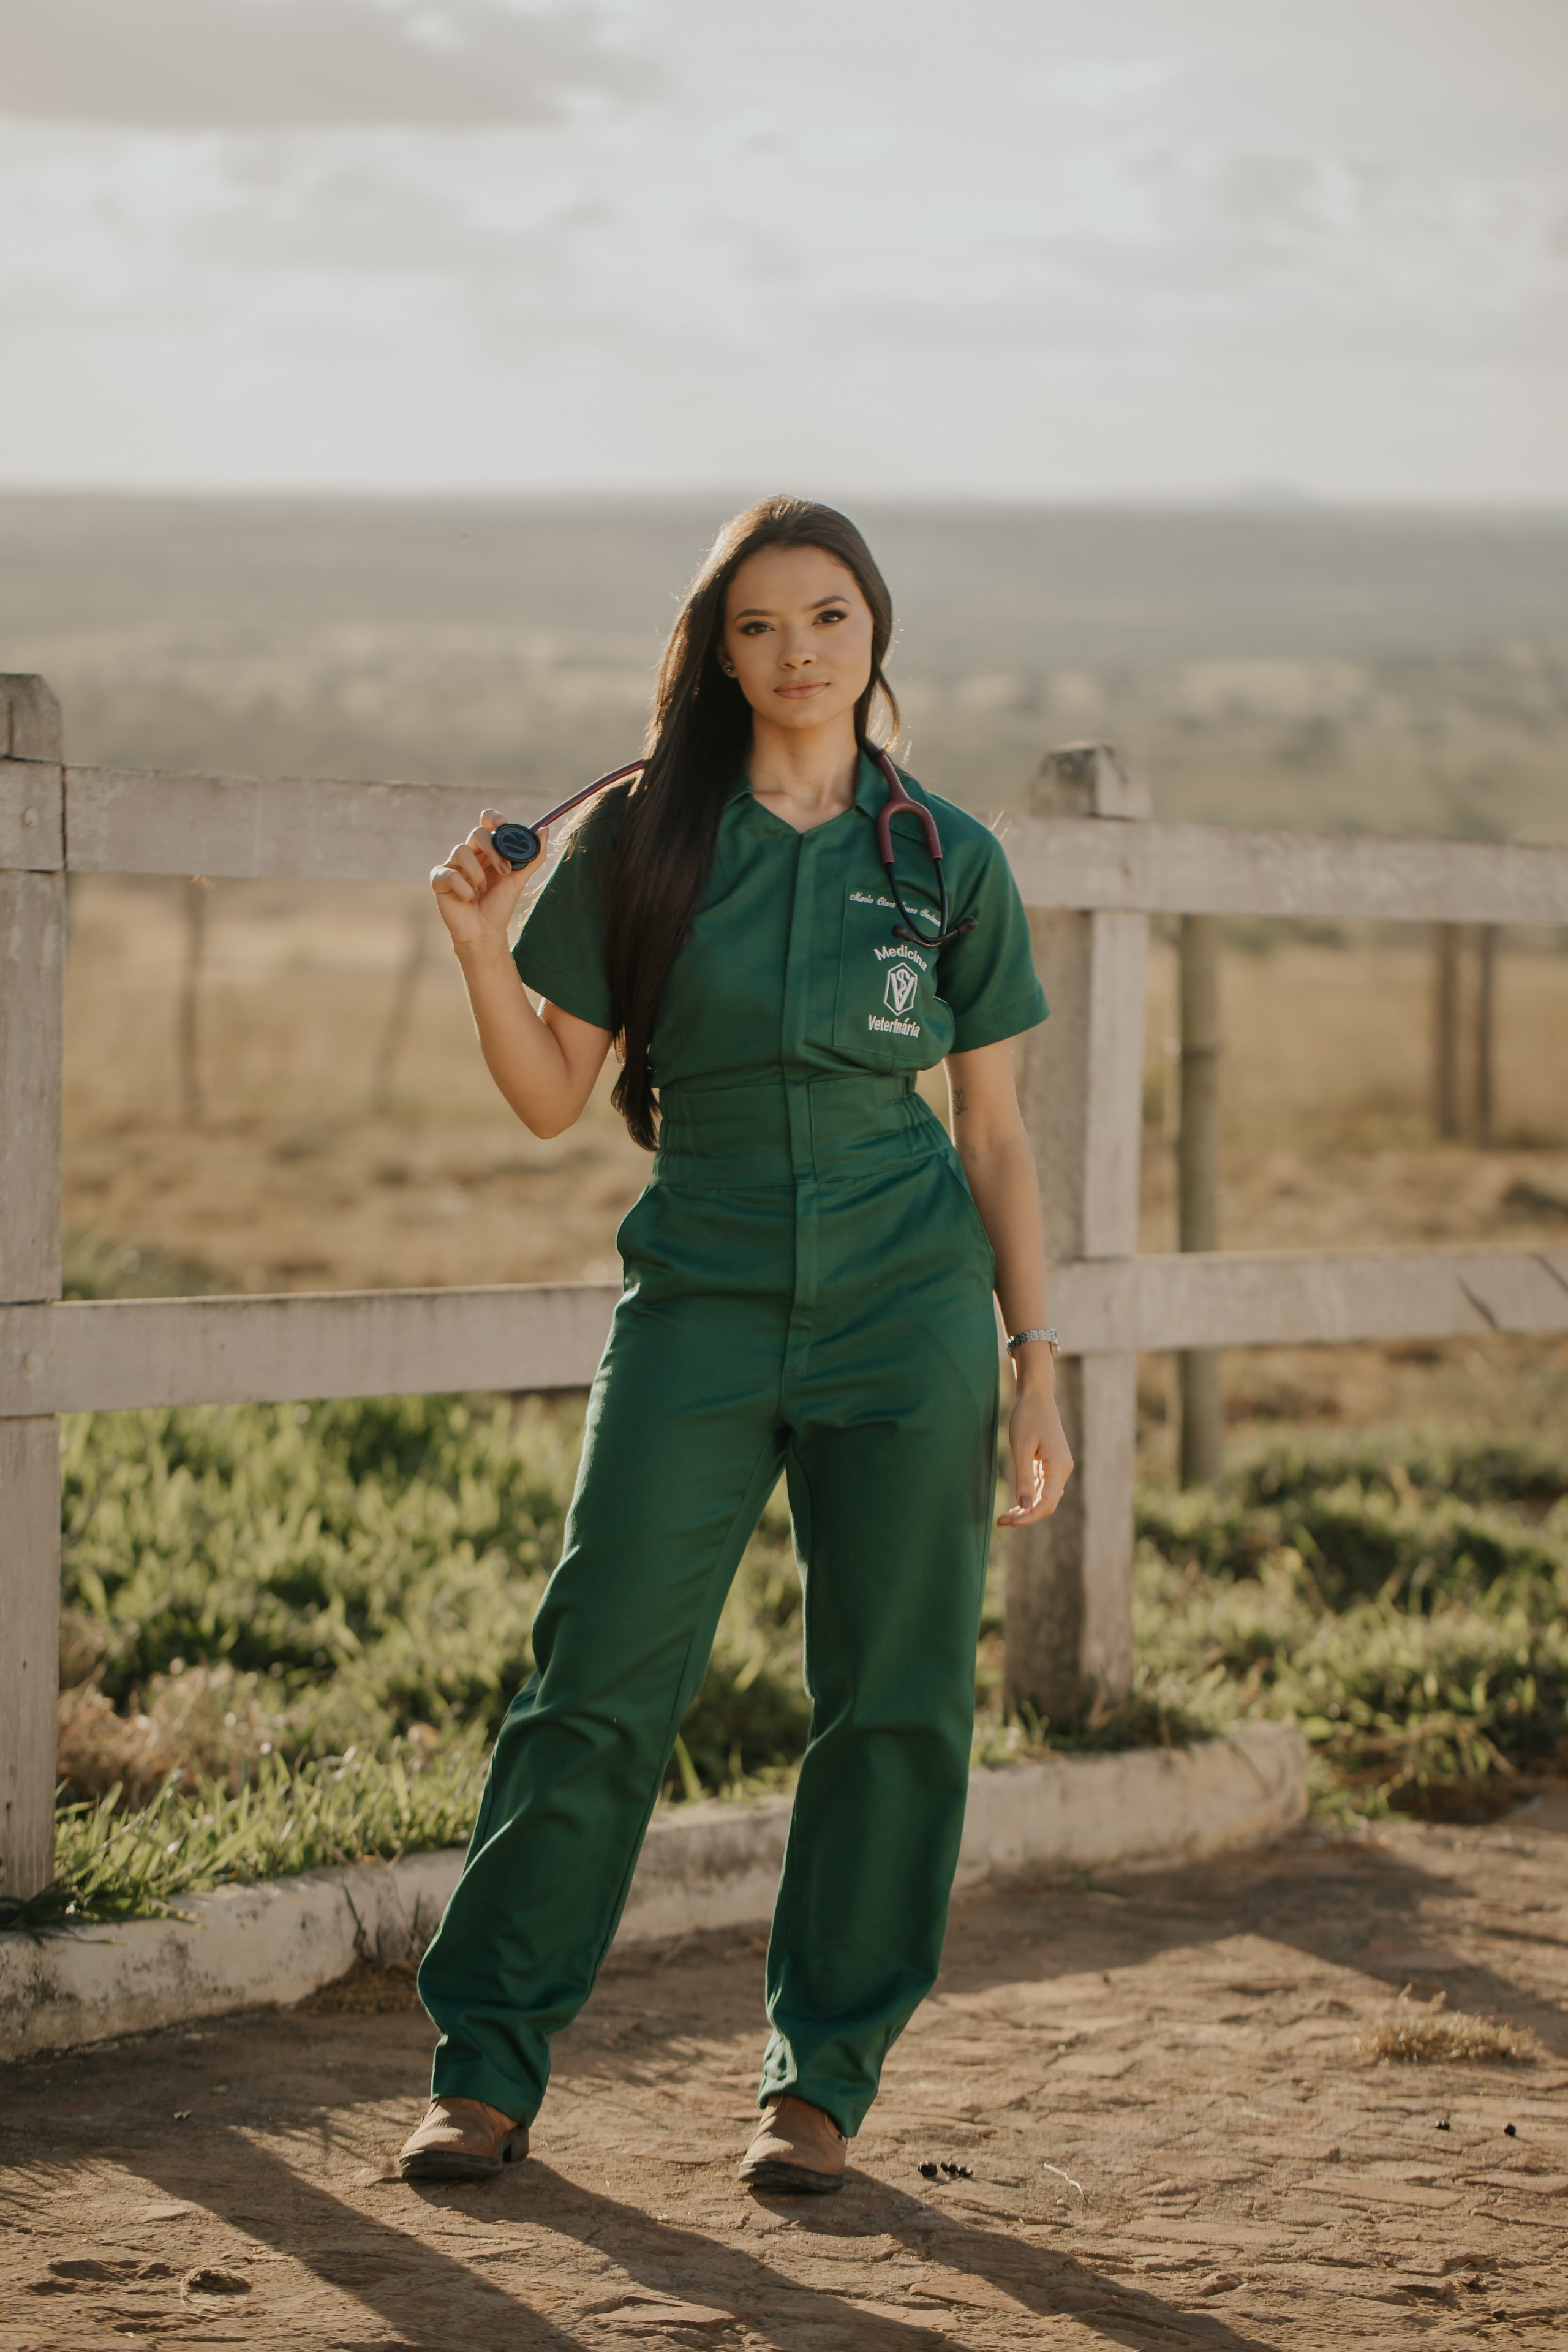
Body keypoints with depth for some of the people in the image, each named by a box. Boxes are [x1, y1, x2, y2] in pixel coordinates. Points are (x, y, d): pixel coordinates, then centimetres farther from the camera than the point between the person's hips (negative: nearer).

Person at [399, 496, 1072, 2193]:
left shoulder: (947, 860, 5)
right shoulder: (641, 841, 2)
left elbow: (995, 1132, 8)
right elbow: (552, 1097, 4)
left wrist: (1037, 1368, 5)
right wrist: (482, 954, -13)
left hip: (908, 1308, 1)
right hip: (700, 1304, -1)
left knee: (893, 1705, 2)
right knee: (600, 1684, -5)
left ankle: (821, 2081, 14)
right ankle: (487, 2067, 5)